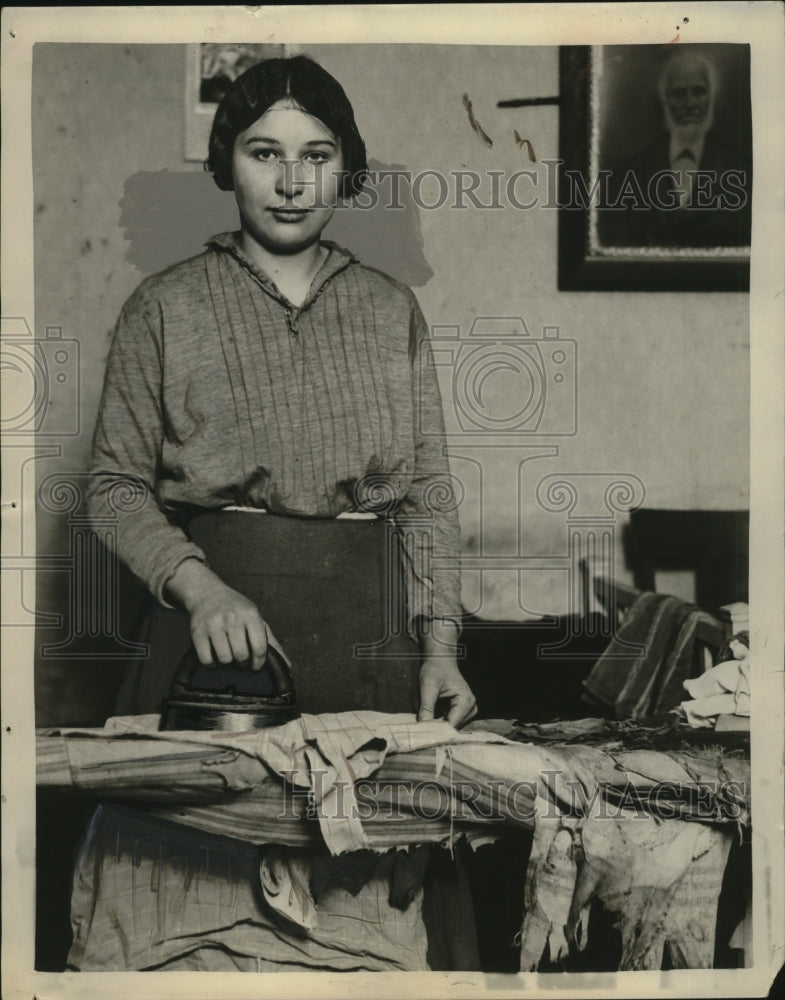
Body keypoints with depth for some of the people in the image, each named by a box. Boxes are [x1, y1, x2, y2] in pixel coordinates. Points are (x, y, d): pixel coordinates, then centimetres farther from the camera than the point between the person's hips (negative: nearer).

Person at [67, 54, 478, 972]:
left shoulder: (391, 312, 10)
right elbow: (115, 484, 2)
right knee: (204, 852, -4)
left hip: (364, 622, 2)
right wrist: (197, 585, -14)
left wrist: (440, 645, 0)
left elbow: (429, 493, 10)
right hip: (214, 618, -1)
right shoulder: (166, 308, 4)